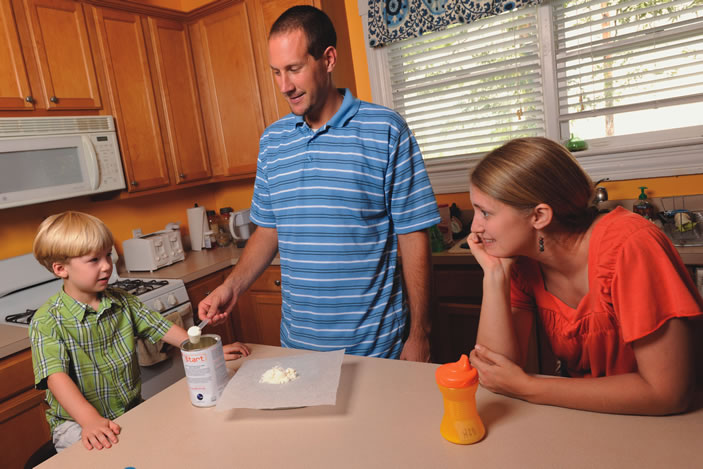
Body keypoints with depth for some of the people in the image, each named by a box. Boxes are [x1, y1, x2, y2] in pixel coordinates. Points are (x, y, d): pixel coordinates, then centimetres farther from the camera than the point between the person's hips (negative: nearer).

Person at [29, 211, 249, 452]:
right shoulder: (47, 321, -12)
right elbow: (56, 376, -24)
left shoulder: (121, 301, 4)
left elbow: (162, 328, 3)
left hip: (130, 410, 4)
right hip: (76, 421, -4)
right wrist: (91, 420, -39)